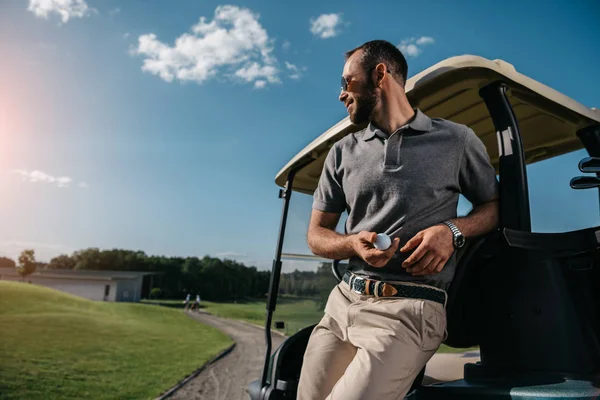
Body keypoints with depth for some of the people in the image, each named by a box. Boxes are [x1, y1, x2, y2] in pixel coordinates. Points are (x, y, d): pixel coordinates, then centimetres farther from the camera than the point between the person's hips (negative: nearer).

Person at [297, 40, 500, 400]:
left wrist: (452, 230, -8)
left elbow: (494, 205, 14)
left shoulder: (457, 140, 6)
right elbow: (317, 234, 14)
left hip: (410, 308, -3)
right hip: (343, 301, 4)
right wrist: (354, 243, -8)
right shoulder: (343, 152, 13)